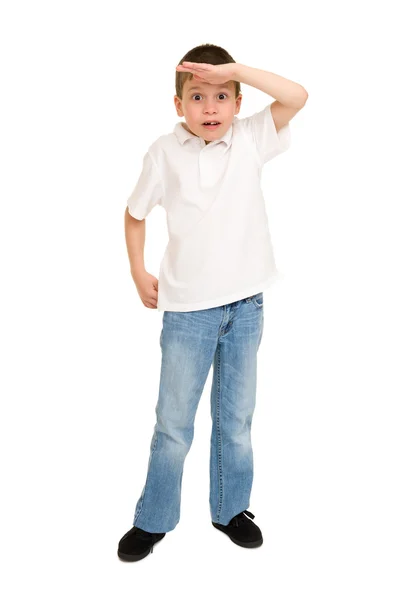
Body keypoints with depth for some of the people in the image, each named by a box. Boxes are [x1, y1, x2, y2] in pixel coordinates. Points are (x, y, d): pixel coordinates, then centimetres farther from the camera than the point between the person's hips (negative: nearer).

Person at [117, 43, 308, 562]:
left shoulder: (250, 139, -2)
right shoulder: (164, 153, -4)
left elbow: (296, 97, -15)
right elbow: (135, 214, 8)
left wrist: (234, 69, -21)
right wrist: (139, 274, 5)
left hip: (245, 304, 2)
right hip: (187, 308, -1)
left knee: (236, 418, 15)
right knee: (173, 423, 8)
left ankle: (230, 508, 36)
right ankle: (153, 519, 28)